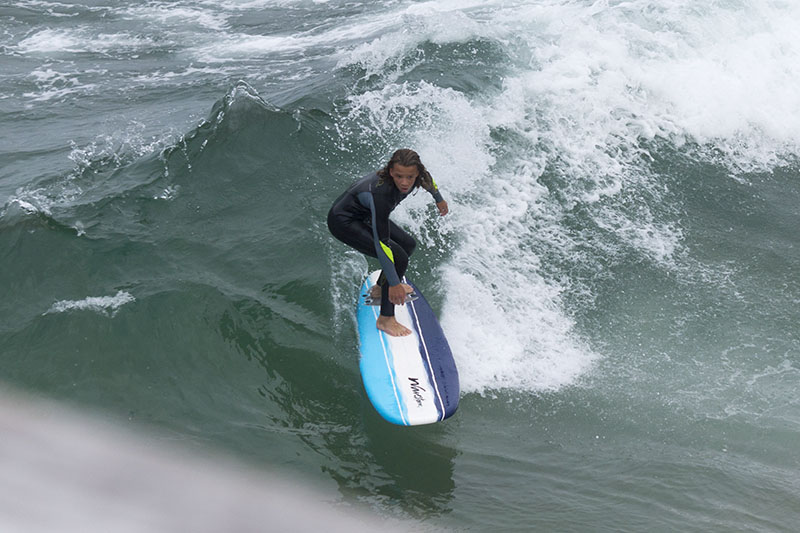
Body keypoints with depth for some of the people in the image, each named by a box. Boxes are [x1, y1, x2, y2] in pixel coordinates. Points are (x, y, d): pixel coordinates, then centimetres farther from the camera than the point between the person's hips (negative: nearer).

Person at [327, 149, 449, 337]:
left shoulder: (414, 175, -19)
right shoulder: (380, 193, -40)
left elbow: (428, 180, 9)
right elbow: (381, 243, -36)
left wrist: (439, 198, 29)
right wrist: (394, 284, -33)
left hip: (365, 215, 9)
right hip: (343, 222, -9)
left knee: (408, 244, 19)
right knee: (398, 258, -19)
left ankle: (380, 288, 40)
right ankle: (385, 319, -7)